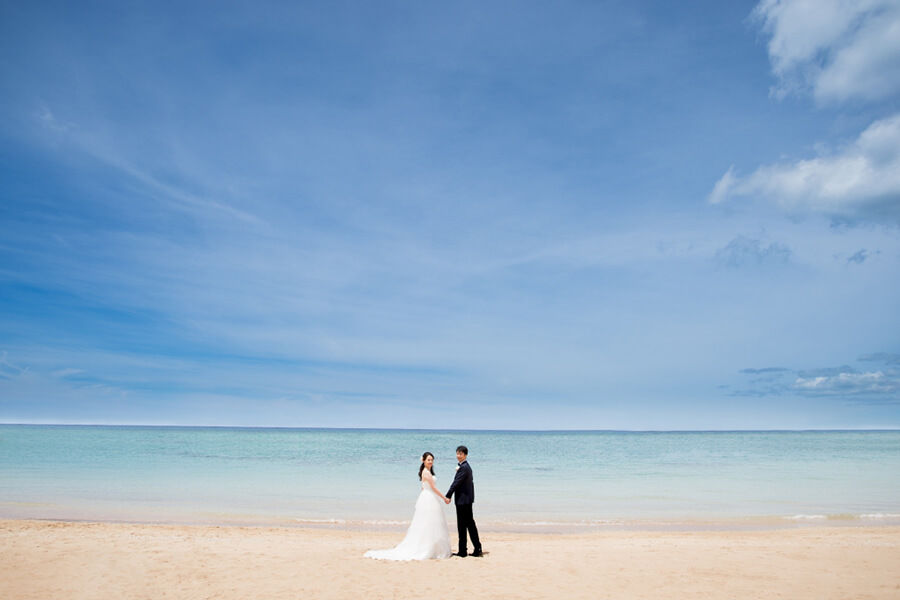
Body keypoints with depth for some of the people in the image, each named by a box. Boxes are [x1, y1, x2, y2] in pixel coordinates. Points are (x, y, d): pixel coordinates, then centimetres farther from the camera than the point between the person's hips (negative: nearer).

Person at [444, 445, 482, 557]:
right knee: (470, 524, 13)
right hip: (467, 499, 10)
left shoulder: (463, 467, -17)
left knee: (462, 525, -3)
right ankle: (477, 549, 17)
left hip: (463, 500, -10)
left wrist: (448, 496, -15)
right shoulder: (466, 466, 15)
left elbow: (456, 483, -18)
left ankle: (463, 551, 3)